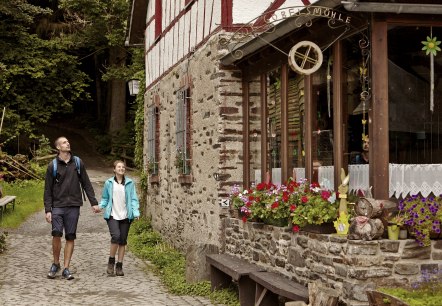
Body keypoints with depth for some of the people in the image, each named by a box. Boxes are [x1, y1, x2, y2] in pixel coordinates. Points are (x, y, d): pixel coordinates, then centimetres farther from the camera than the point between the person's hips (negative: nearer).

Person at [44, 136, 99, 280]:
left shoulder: (78, 163, 7)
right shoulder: (52, 166, 1)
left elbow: (86, 184, 10)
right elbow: (48, 190, 2)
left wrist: (94, 202, 4)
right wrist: (47, 210, -5)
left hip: (73, 206, 2)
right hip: (58, 206, -2)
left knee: (70, 237, 2)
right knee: (56, 234, -13)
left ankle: (66, 268, 9)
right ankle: (55, 264, 9)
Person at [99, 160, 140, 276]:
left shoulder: (130, 183, 5)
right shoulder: (109, 183, 5)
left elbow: (133, 199, 4)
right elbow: (105, 199, 11)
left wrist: (136, 212, -10)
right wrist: (100, 206, -8)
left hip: (125, 216, 2)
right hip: (112, 215, -2)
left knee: (123, 241, 5)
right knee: (116, 236, -20)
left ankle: (119, 266, 15)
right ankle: (111, 262, -2)